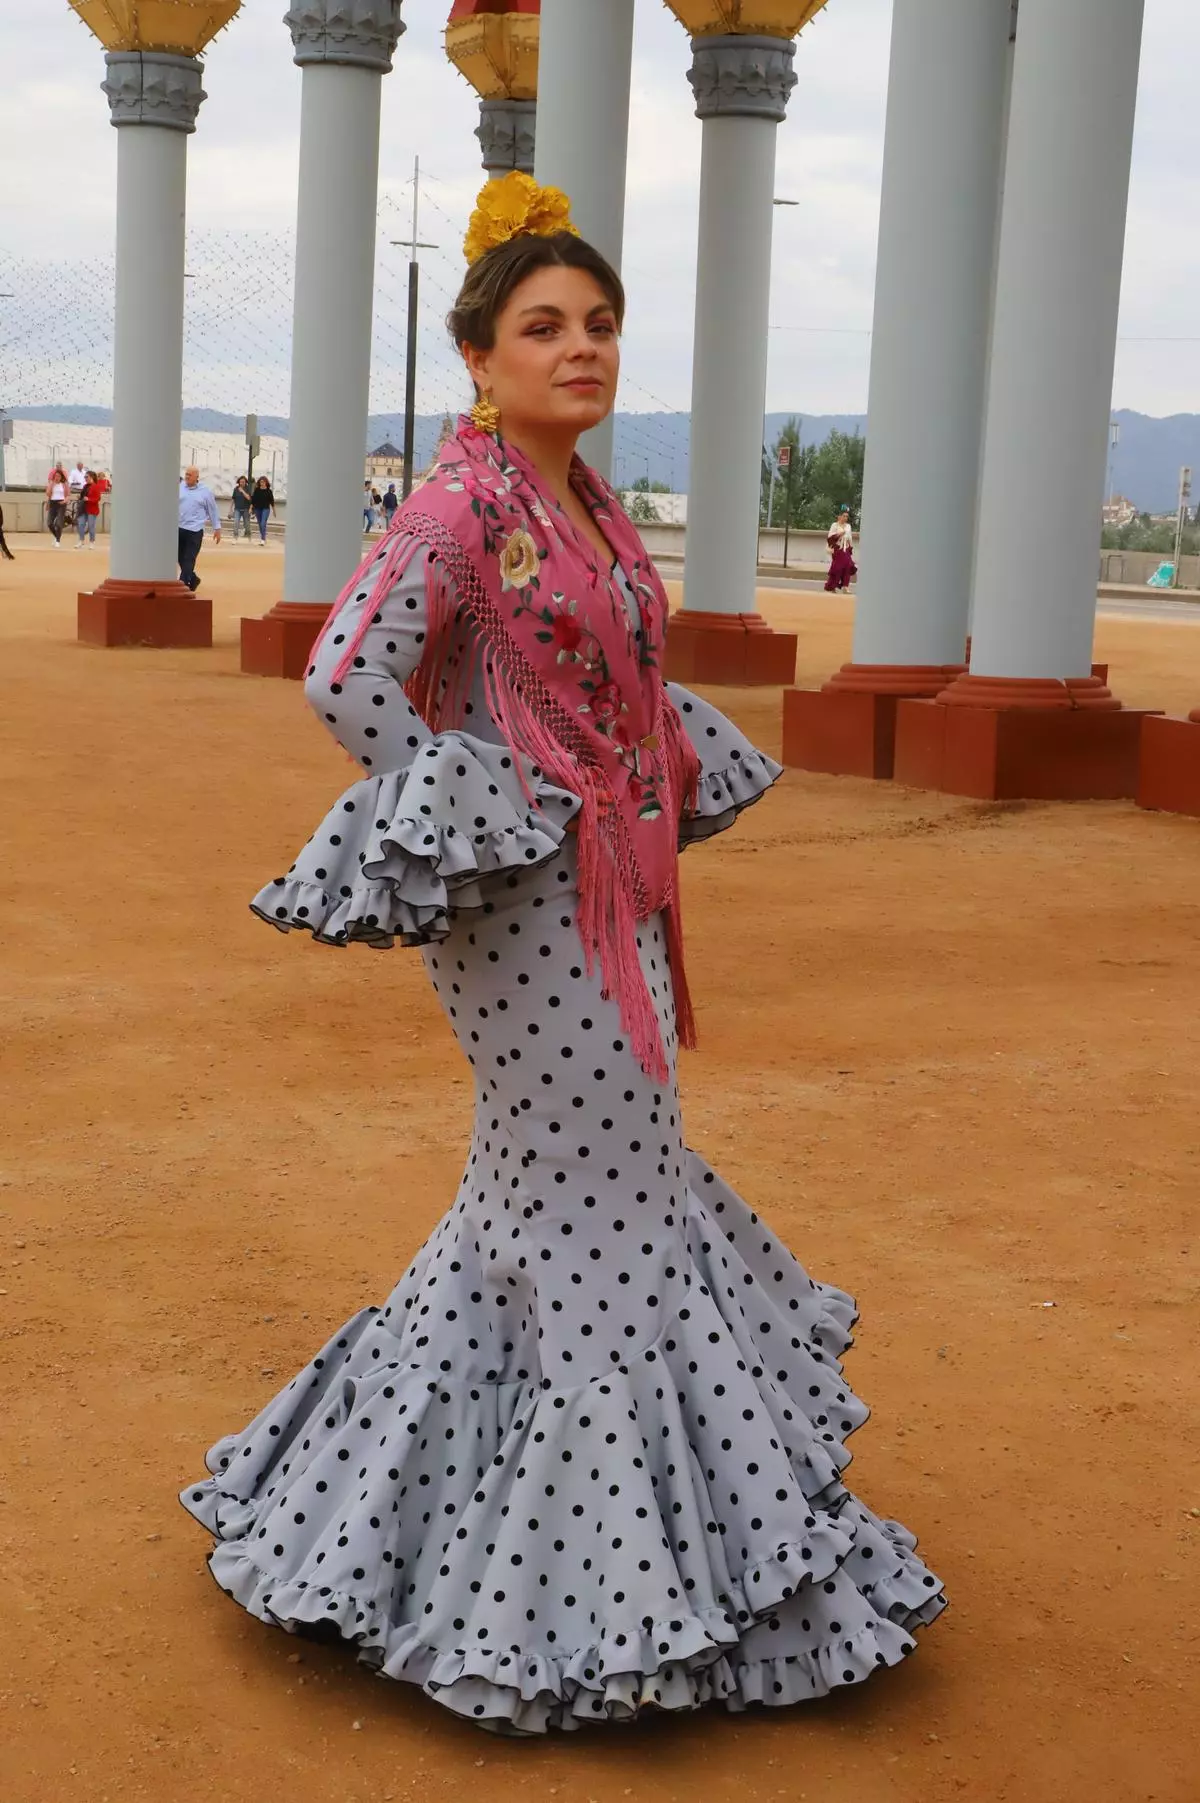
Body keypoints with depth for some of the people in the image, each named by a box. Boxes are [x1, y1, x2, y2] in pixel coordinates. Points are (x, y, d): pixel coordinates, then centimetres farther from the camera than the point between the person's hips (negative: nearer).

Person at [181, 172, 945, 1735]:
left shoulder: (593, 509, 12)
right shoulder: (463, 507, -14)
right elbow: (347, 679, -21)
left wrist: (683, 786, 15)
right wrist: (475, 817, -16)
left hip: (611, 887, 9)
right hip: (520, 895, -9)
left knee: (556, 1186, 17)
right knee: (600, 1185, -3)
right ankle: (607, 1551, 11)